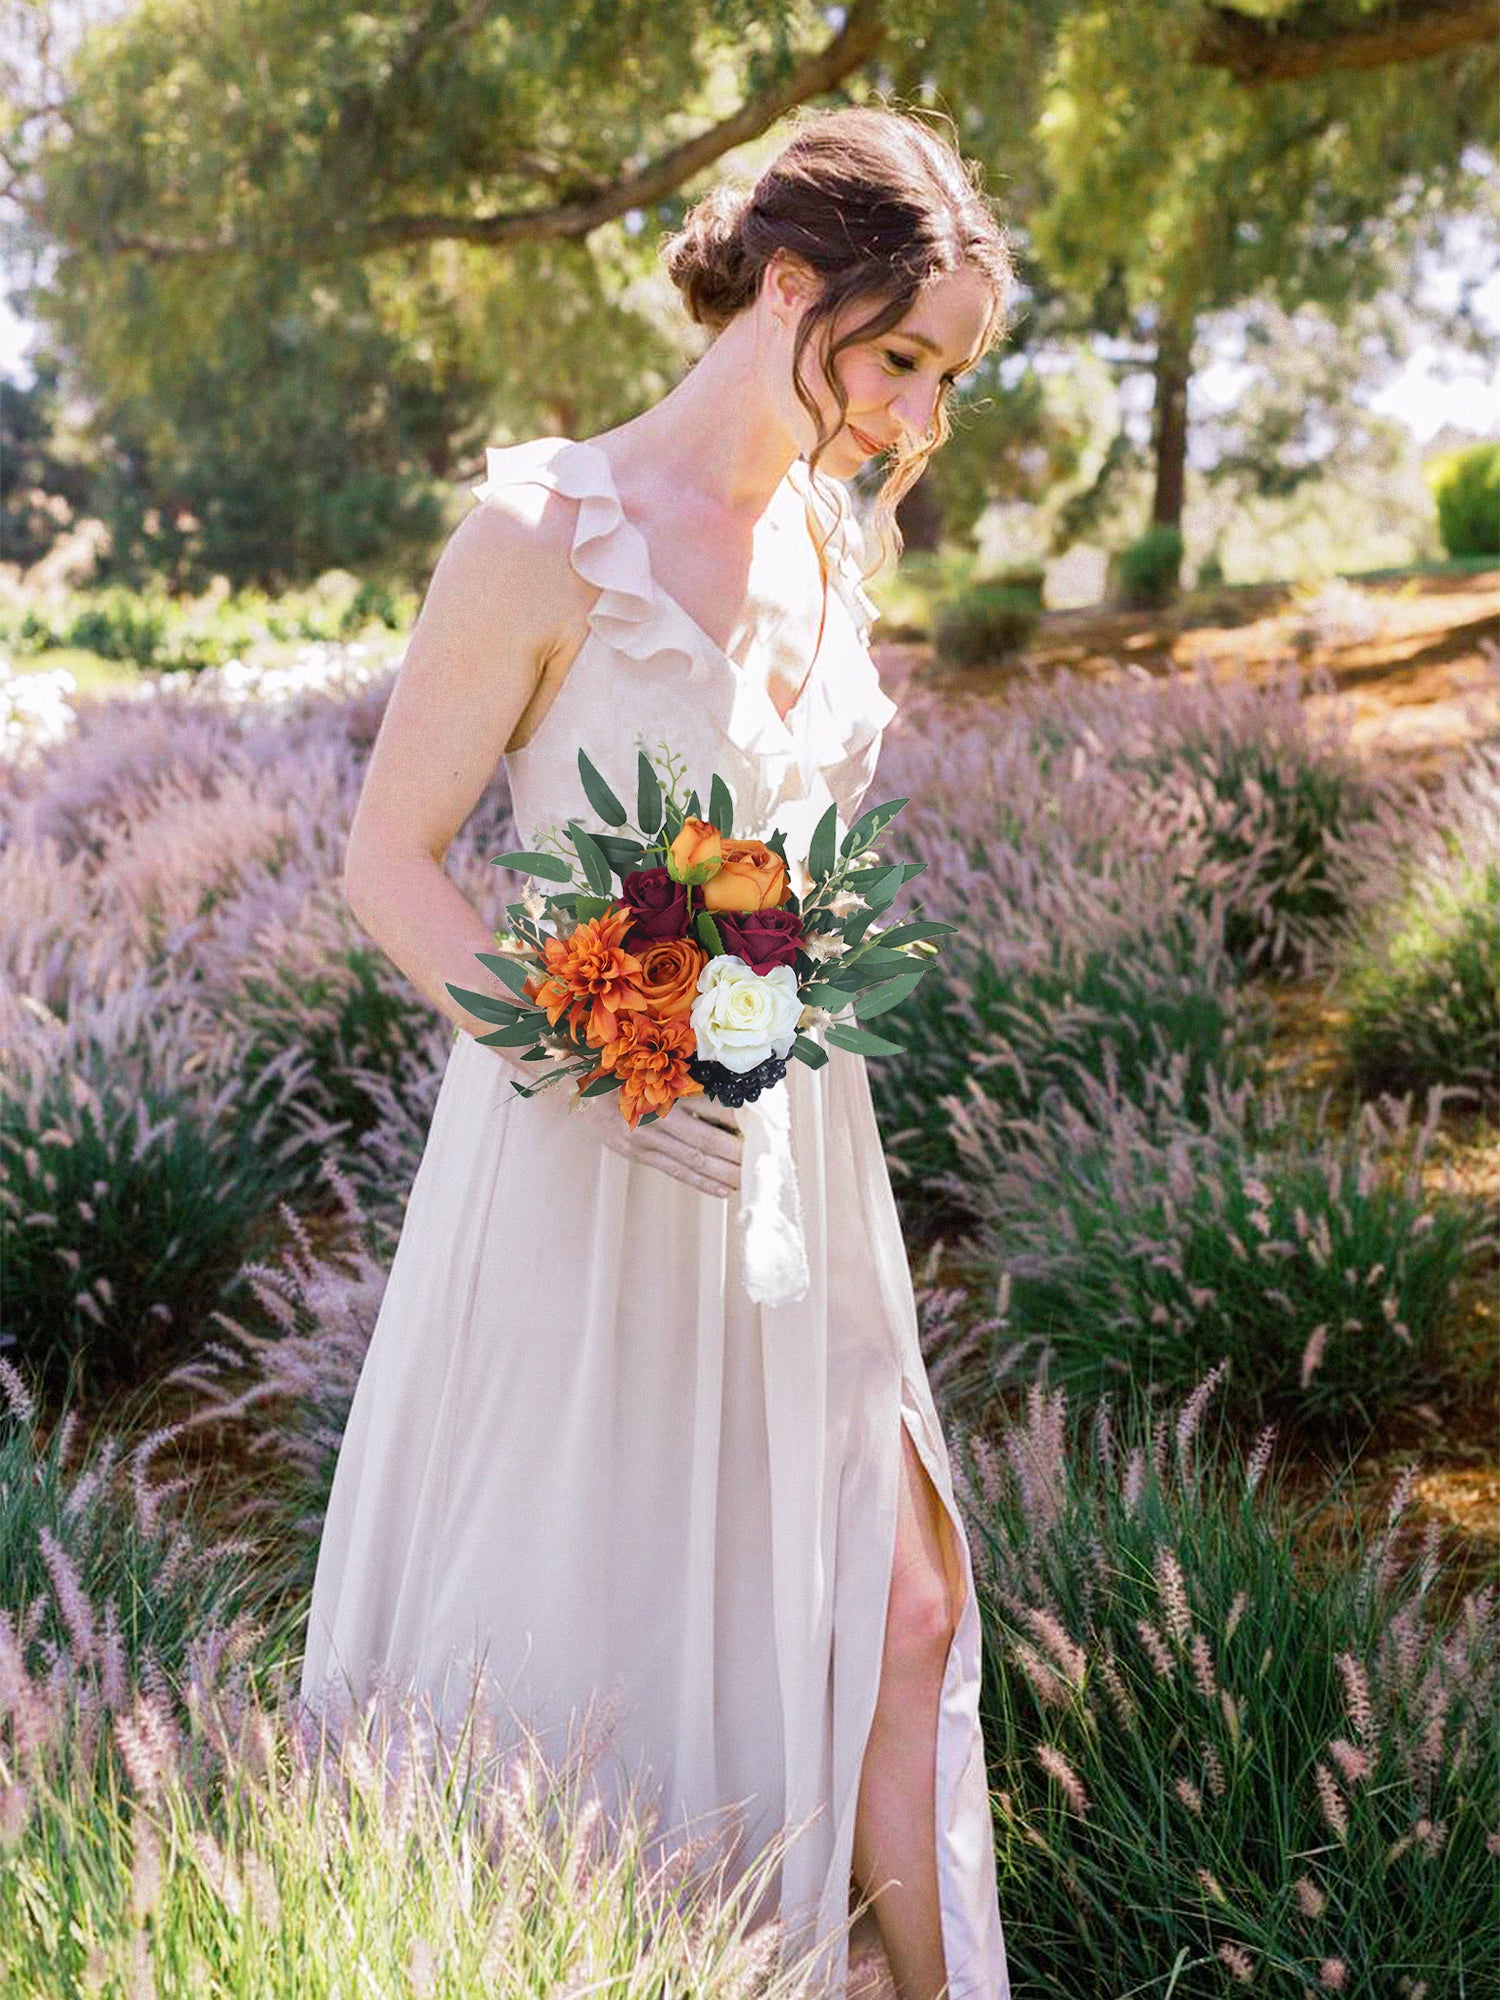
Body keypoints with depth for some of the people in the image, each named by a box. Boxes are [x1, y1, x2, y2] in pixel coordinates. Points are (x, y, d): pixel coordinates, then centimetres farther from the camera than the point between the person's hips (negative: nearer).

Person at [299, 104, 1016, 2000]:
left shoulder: (825, 536, 6)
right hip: (588, 1162, -6)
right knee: (584, 1638, 10)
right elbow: (388, 865, -12)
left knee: (899, 1613, 10)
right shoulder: (544, 536, -15)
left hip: (790, 1152, 6)